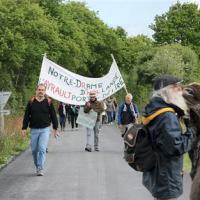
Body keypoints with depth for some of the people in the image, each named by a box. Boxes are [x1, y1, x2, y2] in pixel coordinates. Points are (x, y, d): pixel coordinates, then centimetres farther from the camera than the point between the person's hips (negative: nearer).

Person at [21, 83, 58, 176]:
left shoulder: (48, 102, 2)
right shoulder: (31, 102, 4)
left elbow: (53, 116, 7)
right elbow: (26, 116, 6)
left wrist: (55, 128, 7)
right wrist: (24, 128, 1)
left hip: (45, 129, -2)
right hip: (34, 130, 2)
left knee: (42, 149, -12)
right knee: (34, 150, 7)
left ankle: (40, 169, -12)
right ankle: (37, 166, 26)